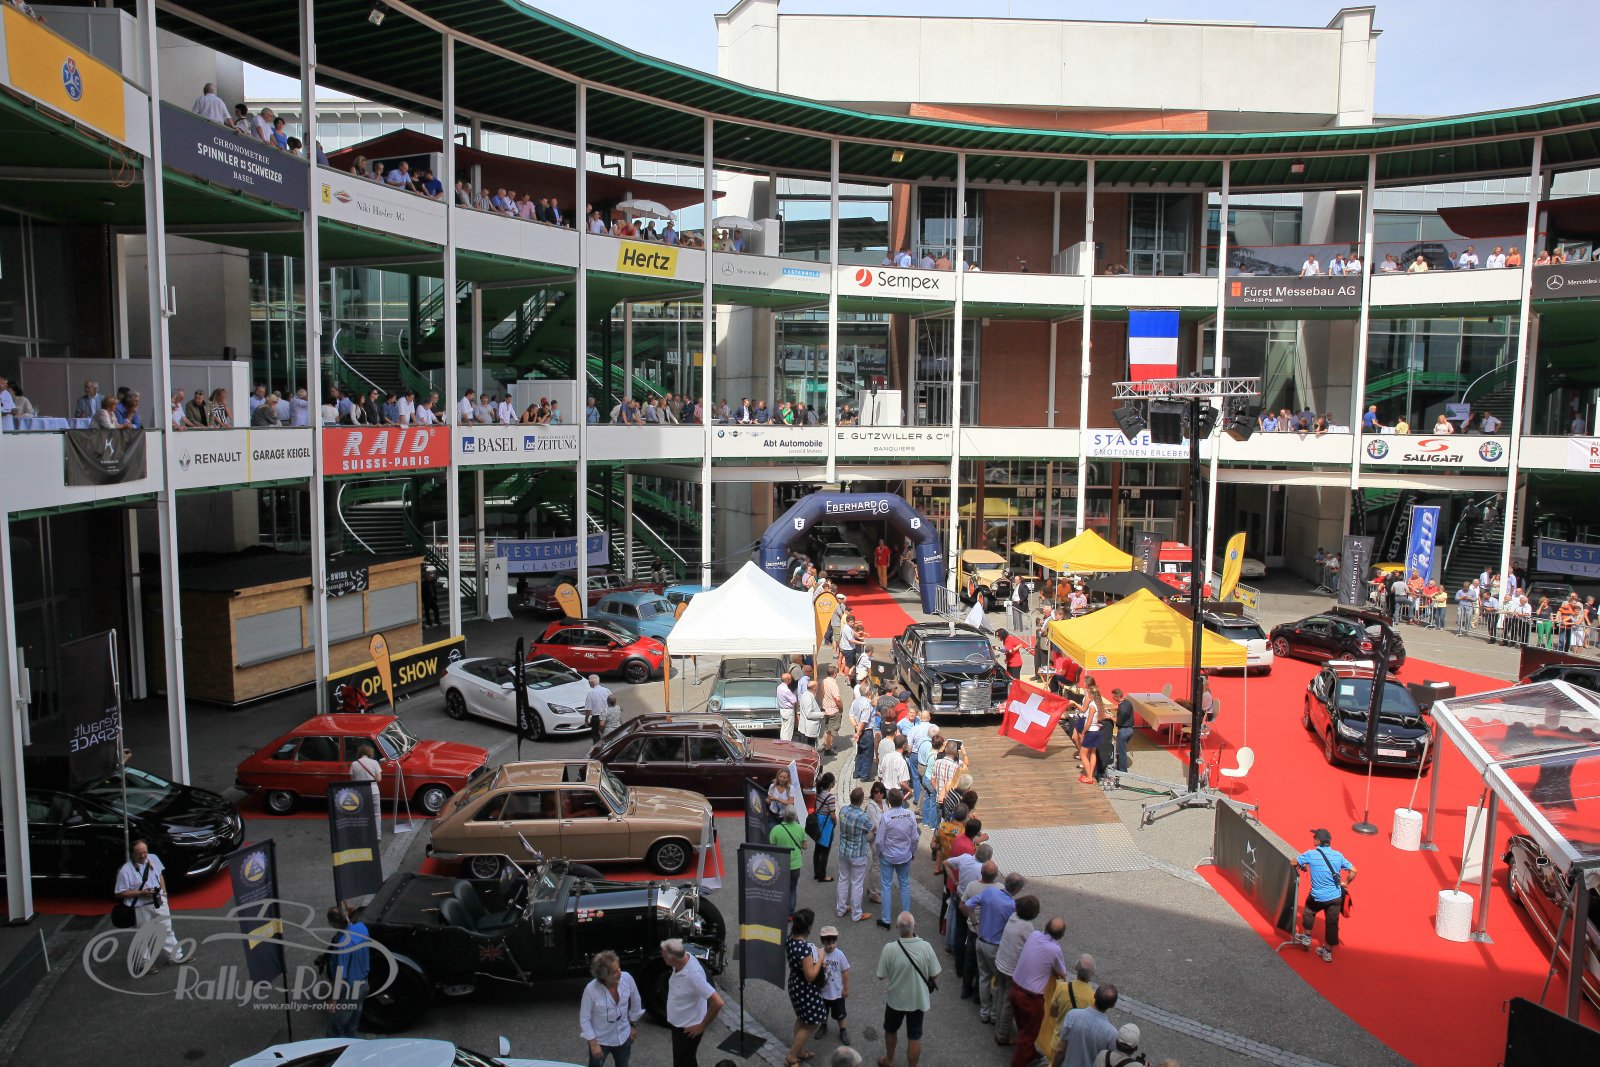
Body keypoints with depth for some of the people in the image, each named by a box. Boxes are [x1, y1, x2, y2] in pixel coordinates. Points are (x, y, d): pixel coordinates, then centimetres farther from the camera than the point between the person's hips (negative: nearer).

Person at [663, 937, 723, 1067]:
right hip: (678, 1025, 8)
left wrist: (702, 1026, -20)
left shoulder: (693, 975, -35)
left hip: (688, 1029, -8)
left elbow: (717, 1002, -33)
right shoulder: (682, 960, -10)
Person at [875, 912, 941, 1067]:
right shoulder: (926, 947, -22)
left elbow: (881, 976, -12)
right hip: (919, 1000, 0)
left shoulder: (889, 948, -26)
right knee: (914, 1037, 18)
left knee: (890, 1030, 27)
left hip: (896, 999, 0)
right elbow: (934, 975, -9)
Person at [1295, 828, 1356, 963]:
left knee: (1309, 912, 28)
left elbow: (1293, 863, -1)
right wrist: (1345, 883, 14)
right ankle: (1328, 952, 25)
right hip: (1335, 897, 2)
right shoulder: (1338, 855, -2)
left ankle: (1306, 937, 39)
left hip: (1317, 897, -2)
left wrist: (1303, 867, 19)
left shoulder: (1311, 854, -10)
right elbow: (1353, 871, -1)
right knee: (1332, 923, 14)